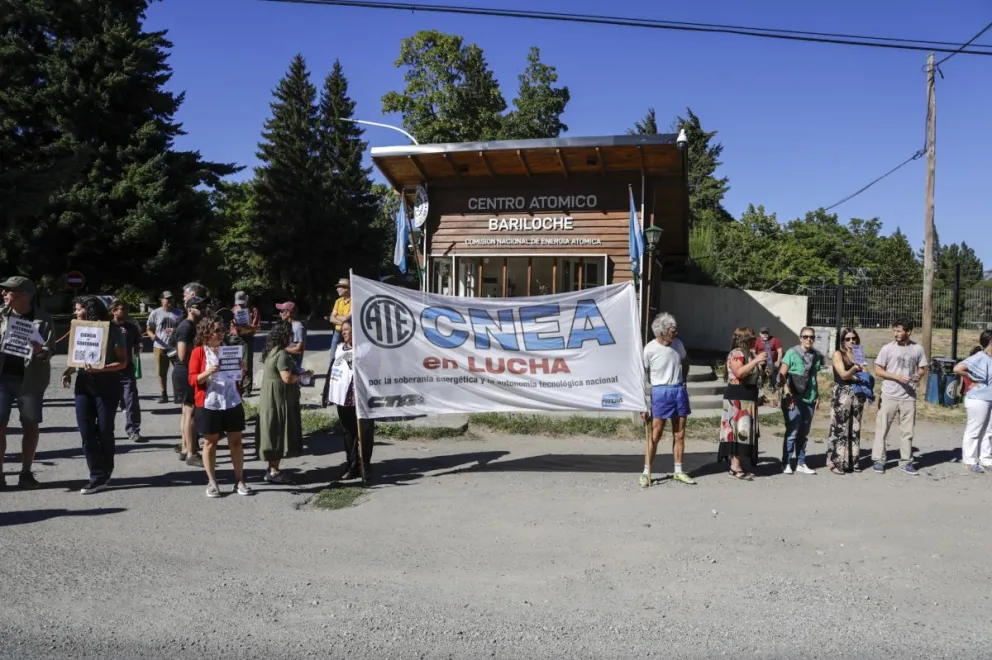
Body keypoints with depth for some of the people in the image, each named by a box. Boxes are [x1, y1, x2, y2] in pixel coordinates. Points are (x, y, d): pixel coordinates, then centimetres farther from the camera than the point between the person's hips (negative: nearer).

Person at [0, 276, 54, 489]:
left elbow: (50, 350, -6)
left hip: (30, 378, -2)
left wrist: (41, 350, -27)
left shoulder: (42, 319, -4)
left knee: (31, 425, 6)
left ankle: (26, 472, 18)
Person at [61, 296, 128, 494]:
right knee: (86, 432, 0)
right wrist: (69, 371, -2)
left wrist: (100, 369, -23)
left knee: (104, 431, 2)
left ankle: (104, 473, 20)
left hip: (107, 386, -5)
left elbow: (122, 362, -8)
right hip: (83, 385, 5)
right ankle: (98, 476, 5)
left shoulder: (112, 330, -7)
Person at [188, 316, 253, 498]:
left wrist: (242, 369, -4)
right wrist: (207, 372, -24)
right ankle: (211, 482, 14)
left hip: (232, 403, 4)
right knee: (210, 442, 6)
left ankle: (239, 481, 13)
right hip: (209, 405, -4)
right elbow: (193, 380, -7)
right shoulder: (198, 352, -3)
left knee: (236, 441, 6)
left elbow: (239, 377, 18)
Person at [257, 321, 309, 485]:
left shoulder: (270, 351, 11)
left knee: (273, 433, 14)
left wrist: (296, 373, 12)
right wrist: (302, 375, -7)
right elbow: (287, 378, -24)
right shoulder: (281, 354, -19)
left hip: (270, 398, 10)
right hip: (279, 399, -10)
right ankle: (273, 472, 1)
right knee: (278, 434, -3)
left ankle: (272, 468, 21)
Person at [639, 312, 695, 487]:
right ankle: (646, 473, 7)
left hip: (679, 390, 5)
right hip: (660, 392, -5)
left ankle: (678, 472, 21)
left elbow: (685, 361, 24)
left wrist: (683, 380, 15)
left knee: (679, 434, 10)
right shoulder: (650, 350, -13)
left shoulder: (678, 344, 2)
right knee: (655, 435, -3)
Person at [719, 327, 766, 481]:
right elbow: (739, 372, -28)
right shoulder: (736, 354, -13)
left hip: (748, 397, 10)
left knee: (745, 430, 10)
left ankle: (737, 464, 14)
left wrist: (761, 363, 12)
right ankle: (735, 467, -10)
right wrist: (756, 360, -26)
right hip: (737, 397, -10)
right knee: (738, 430, -11)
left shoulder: (750, 354, 18)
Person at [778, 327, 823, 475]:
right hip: (794, 399, -5)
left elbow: (814, 377, 20)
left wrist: (817, 395, 13)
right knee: (792, 432, -4)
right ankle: (786, 464, 5)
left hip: (809, 399, 5)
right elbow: (781, 375, -9)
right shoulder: (792, 353, -5)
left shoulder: (816, 355, 10)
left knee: (804, 433, 10)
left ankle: (801, 463, 19)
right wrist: (788, 394, -17)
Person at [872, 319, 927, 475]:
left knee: (907, 431, 8)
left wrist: (918, 375, -10)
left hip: (909, 397, 2)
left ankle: (905, 462, 18)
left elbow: (922, 369, 14)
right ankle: (878, 460, 9)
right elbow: (878, 371, -2)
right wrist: (897, 377, -14)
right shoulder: (887, 348, -2)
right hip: (889, 396, -2)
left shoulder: (918, 349, 4)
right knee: (882, 429, 1)